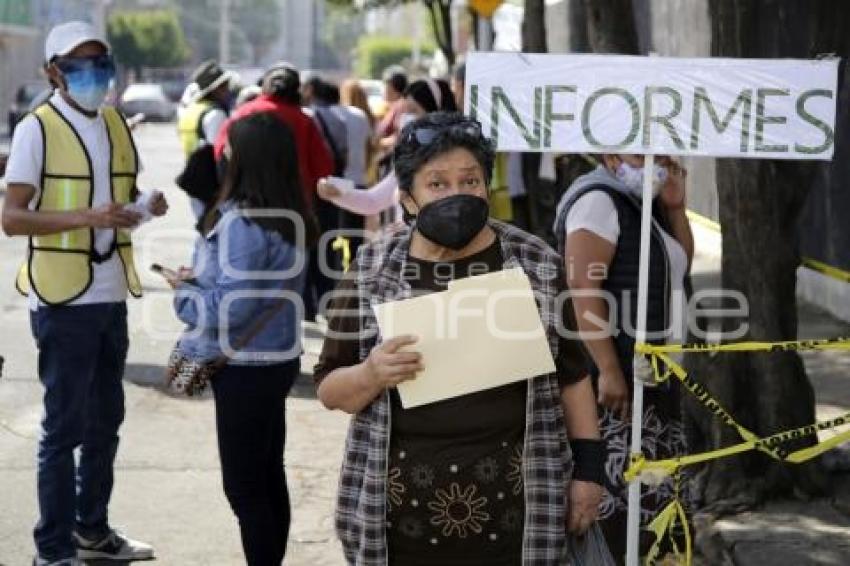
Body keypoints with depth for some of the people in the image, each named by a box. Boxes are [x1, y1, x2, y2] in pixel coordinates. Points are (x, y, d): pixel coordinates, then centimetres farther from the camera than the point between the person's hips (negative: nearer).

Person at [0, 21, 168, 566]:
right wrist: (87, 218, -26)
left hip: (112, 296, 7)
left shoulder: (116, 124, 9)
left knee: (106, 420, 16)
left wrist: (144, 207, -2)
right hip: (63, 301, -7)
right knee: (64, 427, -2)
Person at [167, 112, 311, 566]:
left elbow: (230, 308, -25)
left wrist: (184, 291, -9)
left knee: (244, 488, 0)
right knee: (269, 479, 17)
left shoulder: (243, 222, -23)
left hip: (246, 369, -9)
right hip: (275, 358, 9)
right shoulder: (287, 217, 5)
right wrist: (201, 279, 5)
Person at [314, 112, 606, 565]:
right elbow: (329, 388, 4)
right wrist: (371, 375, -16)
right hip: (404, 511, 0)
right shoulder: (370, 274, 1)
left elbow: (572, 373, 10)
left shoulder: (536, 266, 3)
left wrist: (588, 469, 6)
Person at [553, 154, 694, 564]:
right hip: (614, 375, -10)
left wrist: (675, 207, 2)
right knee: (614, 484, -9)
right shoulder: (597, 200, -16)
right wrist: (609, 371, -26)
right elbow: (583, 291, -22)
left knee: (657, 485, 15)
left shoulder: (644, 201, 14)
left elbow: (680, 263, 17)